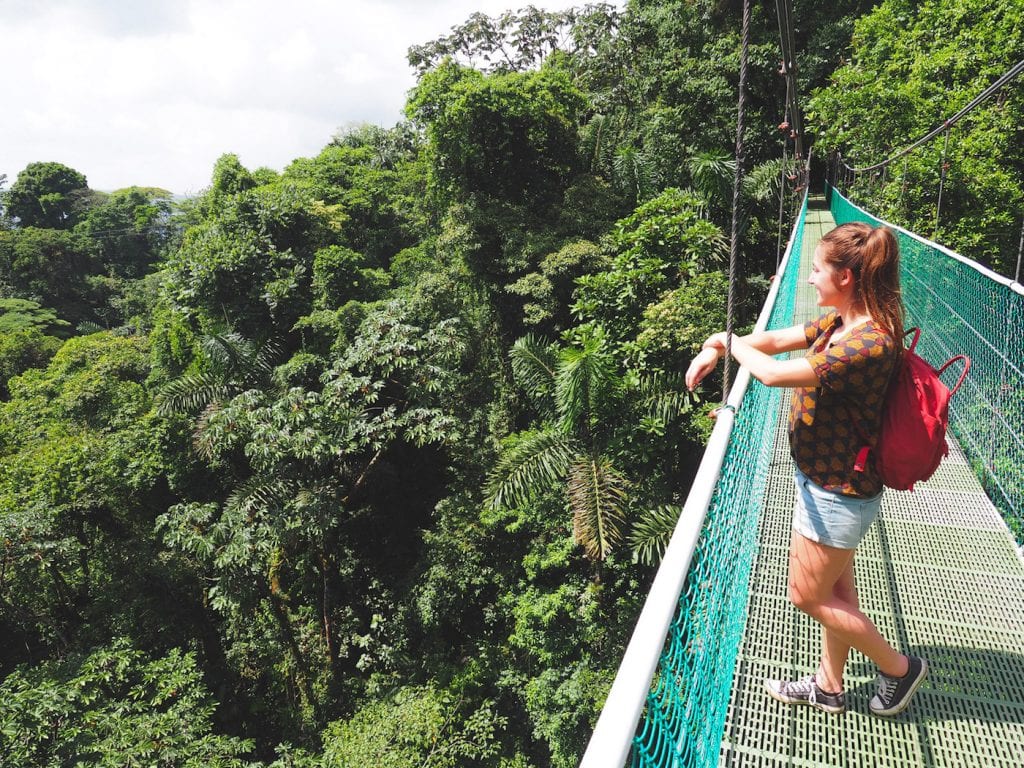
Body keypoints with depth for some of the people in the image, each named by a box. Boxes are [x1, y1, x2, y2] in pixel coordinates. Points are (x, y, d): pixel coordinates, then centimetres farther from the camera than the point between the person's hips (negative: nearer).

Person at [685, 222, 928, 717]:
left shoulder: (870, 343, -30)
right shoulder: (840, 323, 0)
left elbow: (774, 373, -31)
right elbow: (775, 340, 9)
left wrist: (729, 342, -13)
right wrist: (715, 351, -4)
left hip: (837, 492, -9)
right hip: (826, 480, 9)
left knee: (808, 596, 9)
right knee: (836, 591, 22)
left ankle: (899, 668, 29)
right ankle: (828, 685, 40)